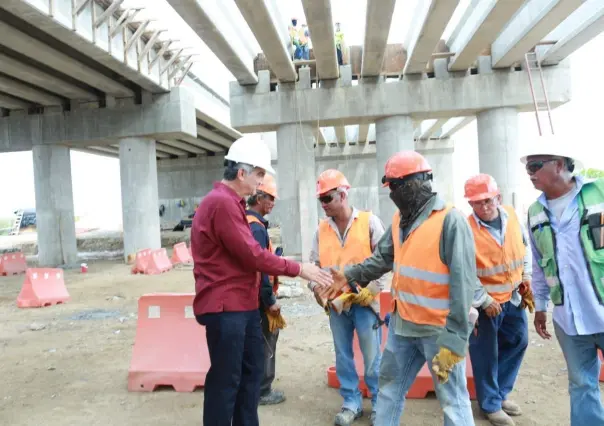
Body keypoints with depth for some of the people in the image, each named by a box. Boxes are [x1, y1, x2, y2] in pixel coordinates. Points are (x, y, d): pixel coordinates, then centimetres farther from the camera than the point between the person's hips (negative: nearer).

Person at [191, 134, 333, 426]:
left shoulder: (228, 202, 15)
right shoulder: (222, 203, -20)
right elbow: (252, 255, -20)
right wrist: (298, 269, -11)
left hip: (243, 303, 11)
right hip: (225, 306, -11)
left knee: (252, 369, 18)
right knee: (226, 378, 0)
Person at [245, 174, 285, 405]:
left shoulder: (245, 222, 10)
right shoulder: (256, 227, -20)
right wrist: (270, 299, -20)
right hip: (259, 296, -9)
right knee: (265, 342, 3)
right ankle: (263, 391, 15)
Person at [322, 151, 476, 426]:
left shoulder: (451, 220, -18)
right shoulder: (400, 219, 7)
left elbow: (463, 284, -22)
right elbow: (383, 258, 17)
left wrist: (453, 339, -23)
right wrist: (350, 276, 5)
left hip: (439, 330, -7)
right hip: (402, 324, 8)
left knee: (452, 399, 8)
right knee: (389, 386, 20)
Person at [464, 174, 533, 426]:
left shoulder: (511, 215, -5)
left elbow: (525, 247, 12)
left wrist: (526, 277, 6)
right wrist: (484, 302, -17)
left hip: (513, 296, 6)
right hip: (485, 301, -6)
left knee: (518, 342, 17)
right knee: (486, 353, 4)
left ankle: (500, 393, 36)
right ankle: (490, 404, 24)